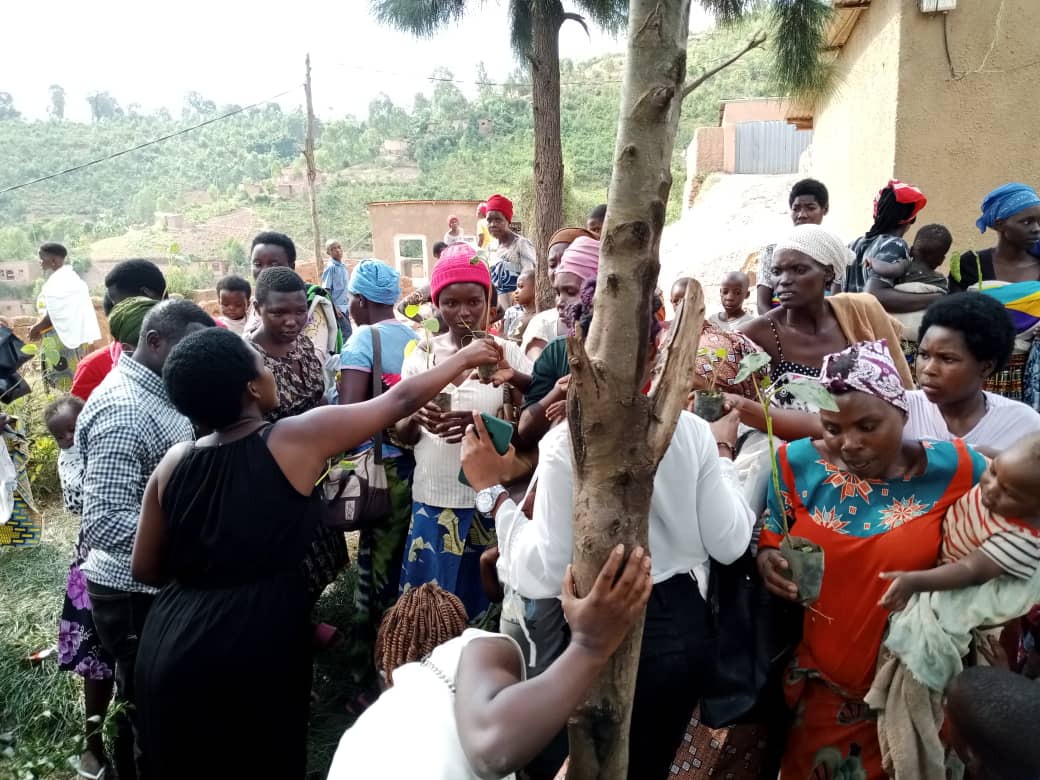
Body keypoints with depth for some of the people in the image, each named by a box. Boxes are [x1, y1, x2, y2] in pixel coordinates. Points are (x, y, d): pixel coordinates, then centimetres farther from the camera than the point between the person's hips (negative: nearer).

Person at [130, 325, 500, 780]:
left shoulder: (175, 462, 0)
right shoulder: (298, 439, -13)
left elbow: (146, 570, 8)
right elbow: (400, 400, -2)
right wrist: (463, 359, 12)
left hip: (170, 649, 5)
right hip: (253, 653, -4)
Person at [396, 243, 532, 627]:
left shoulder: (507, 354, -3)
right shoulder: (422, 354, 2)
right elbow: (402, 434, 5)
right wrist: (416, 419, -18)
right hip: (433, 500, 2)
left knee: (486, 601, 11)